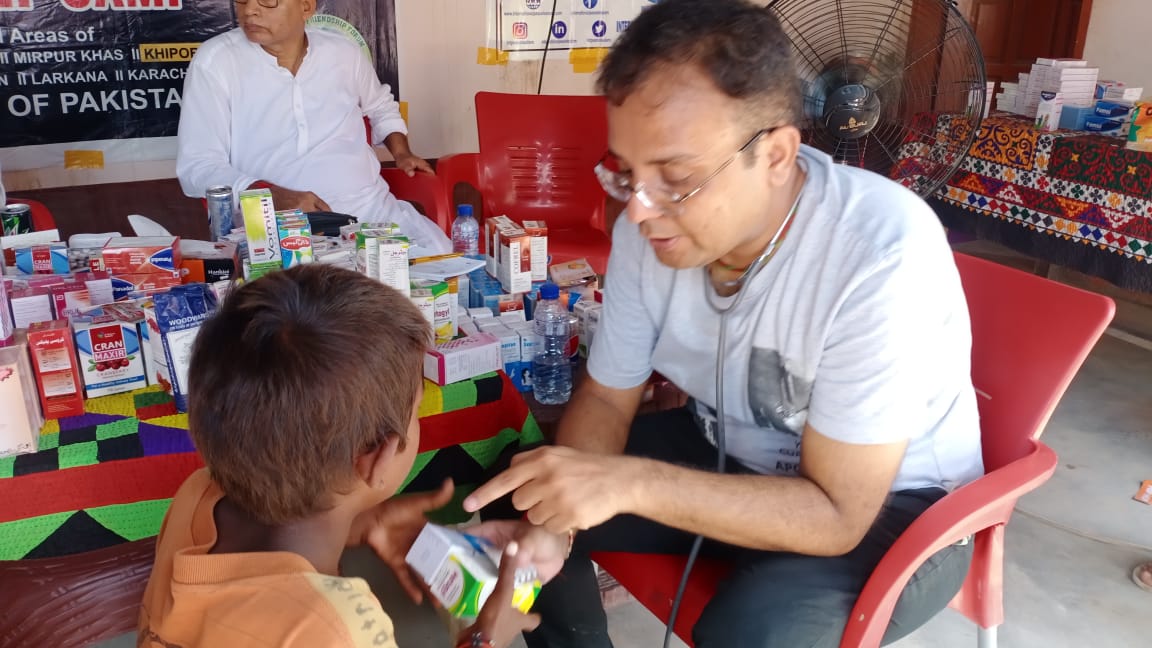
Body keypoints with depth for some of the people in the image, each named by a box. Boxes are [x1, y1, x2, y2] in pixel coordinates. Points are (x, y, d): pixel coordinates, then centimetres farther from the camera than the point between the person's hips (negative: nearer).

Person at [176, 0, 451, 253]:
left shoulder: (345, 52, 11)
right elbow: (197, 166, -7)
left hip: (372, 207, 4)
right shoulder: (213, 61, -1)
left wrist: (401, 151, 15)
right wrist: (273, 196, -21)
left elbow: (382, 107, 33)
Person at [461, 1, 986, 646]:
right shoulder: (651, 226, -16)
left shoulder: (884, 255, -34)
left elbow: (836, 515, -29)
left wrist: (628, 484, -37)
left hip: (890, 504, -4)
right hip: (729, 451, 5)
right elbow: (605, 397, -5)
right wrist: (554, 521, -23)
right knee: (517, 500, -3)